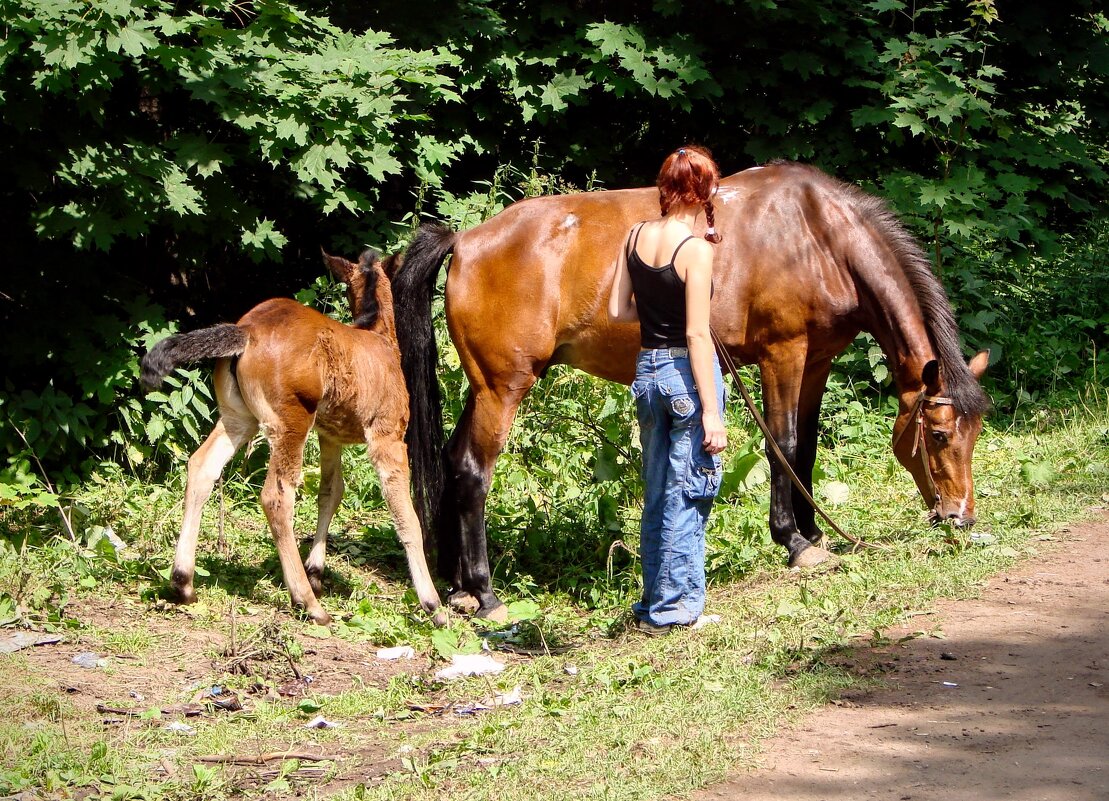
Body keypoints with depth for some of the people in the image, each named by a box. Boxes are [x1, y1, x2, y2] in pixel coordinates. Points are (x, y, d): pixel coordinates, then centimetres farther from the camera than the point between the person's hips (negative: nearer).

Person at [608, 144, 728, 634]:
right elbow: (697, 334, -19)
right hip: (687, 373, -7)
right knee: (687, 497, 4)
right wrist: (711, 412, -17)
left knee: (657, 497, 17)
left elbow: (618, 312, 6)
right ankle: (670, 608, 9)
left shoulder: (636, 236, 2)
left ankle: (655, 603, 26)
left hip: (647, 371, 7)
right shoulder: (695, 249, -16)